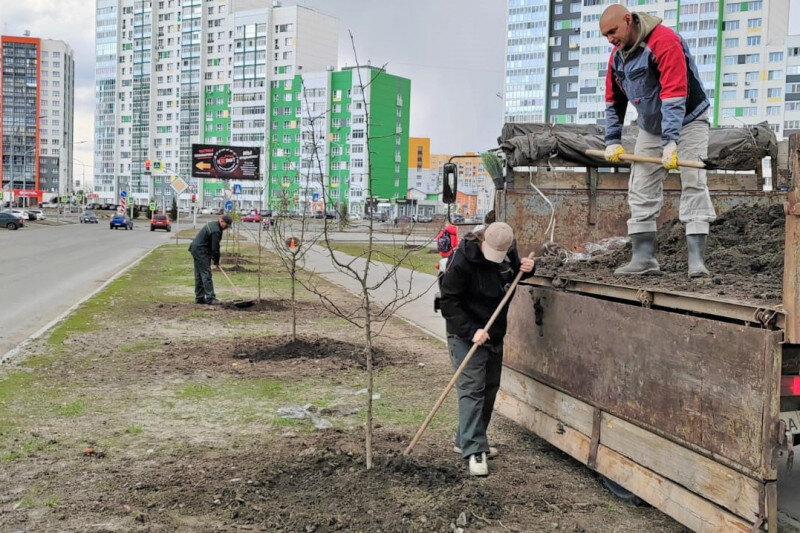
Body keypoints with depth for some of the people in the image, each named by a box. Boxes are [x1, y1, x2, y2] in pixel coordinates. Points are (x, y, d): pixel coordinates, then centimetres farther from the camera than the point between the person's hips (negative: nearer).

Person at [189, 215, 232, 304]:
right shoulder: (216, 231, -20)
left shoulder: (212, 225, 14)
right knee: (206, 275, -10)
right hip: (201, 251, -11)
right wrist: (216, 261, -4)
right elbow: (215, 248, -17)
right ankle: (210, 298, -10)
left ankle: (199, 297, 19)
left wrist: (215, 259, 16)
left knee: (199, 275, 13)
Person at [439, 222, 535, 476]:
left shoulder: (508, 250, -4)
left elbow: (514, 272, 17)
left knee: (490, 388, 13)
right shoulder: (462, 260, -24)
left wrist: (526, 269, -7)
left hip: (495, 334, 7)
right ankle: (474, 450, -7)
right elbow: (449, 302, -20)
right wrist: (471, 331, -28)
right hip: (466, 334, -7)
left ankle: (465, 440, 26)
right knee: (472, 388, -11)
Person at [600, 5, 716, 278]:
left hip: (688, 120, -7)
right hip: (650, 127, 7)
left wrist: (670, 142, -37)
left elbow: (674, 94, -32)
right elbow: (613, 100, 9)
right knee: (641, 190, 1)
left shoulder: (664, 41, -25)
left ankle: (696, 260, -14)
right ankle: (643, 259, 4)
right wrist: (612, 141, 5)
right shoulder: (617, 54, 0)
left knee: (693, 184, -13)